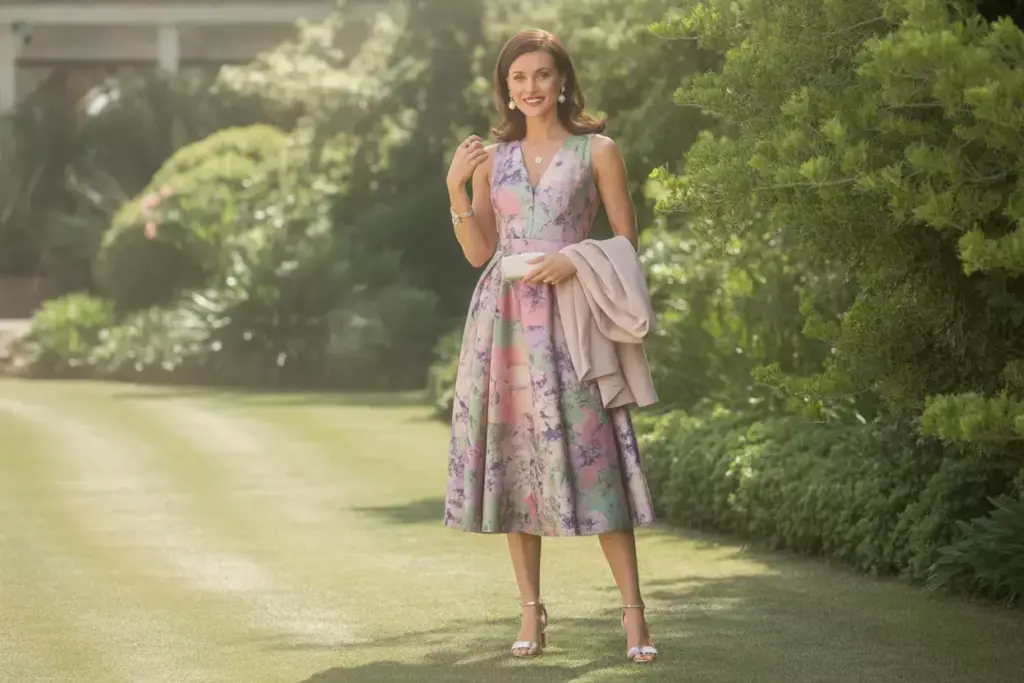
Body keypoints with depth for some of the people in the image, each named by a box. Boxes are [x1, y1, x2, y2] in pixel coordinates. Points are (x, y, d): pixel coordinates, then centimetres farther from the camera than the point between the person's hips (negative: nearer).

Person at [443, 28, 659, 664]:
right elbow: (479, 251, 9)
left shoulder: (596, 151, 4)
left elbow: (626, 240, 3)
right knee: (513, 457, 1)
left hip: (568, 320, -3)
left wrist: (575, 261, -13)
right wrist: (456, 187, -2)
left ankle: (633, 611, -8)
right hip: (504, 320, 4)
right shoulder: (491, 159, 13)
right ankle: (531, 610, 7)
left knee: (588, 457, -10)